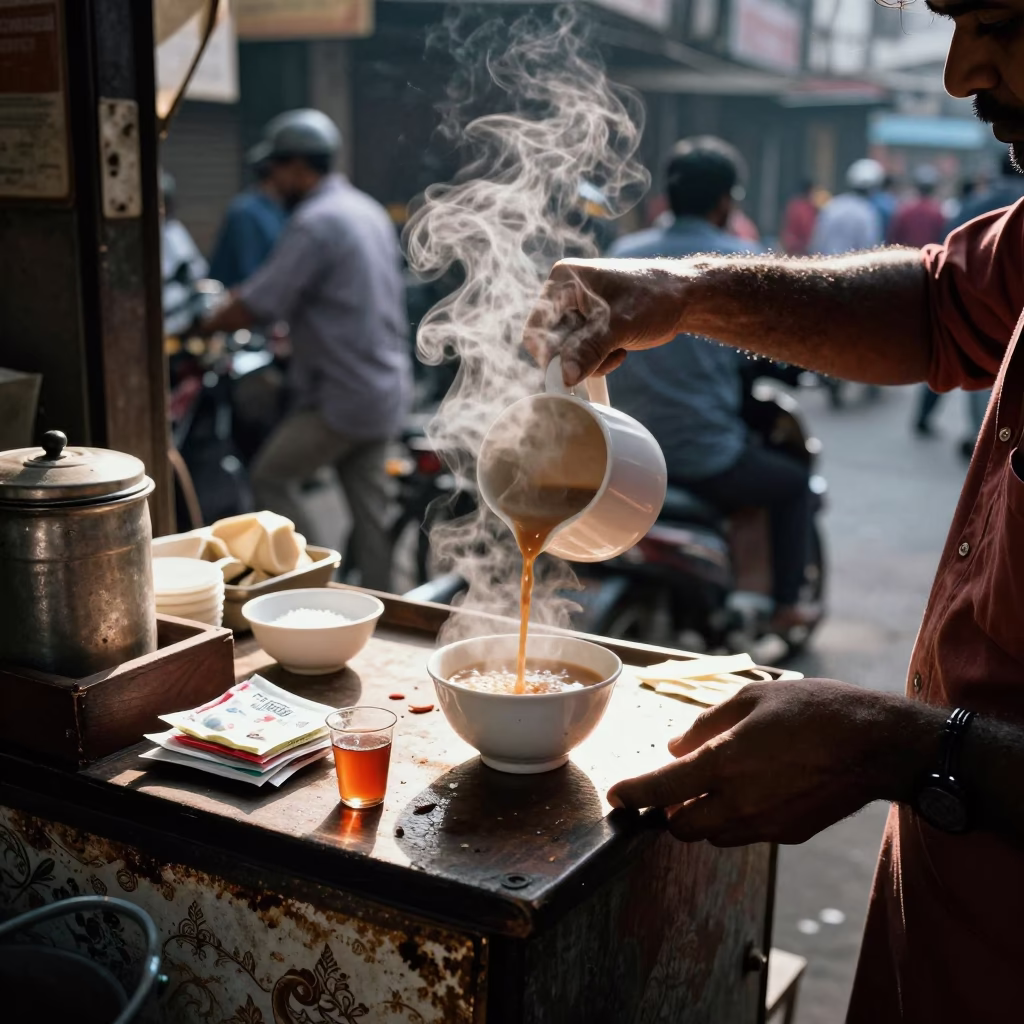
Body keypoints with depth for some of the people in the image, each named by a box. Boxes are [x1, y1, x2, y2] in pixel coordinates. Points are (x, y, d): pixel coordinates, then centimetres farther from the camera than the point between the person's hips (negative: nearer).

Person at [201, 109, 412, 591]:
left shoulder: (315, 222, -16)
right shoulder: (368, 210, 14)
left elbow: (256, 305, -18)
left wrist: (202, 328, -2)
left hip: (343, 396, -9)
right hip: (385, 388, 9)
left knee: (270, 478, 2)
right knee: (369, 505, 12)